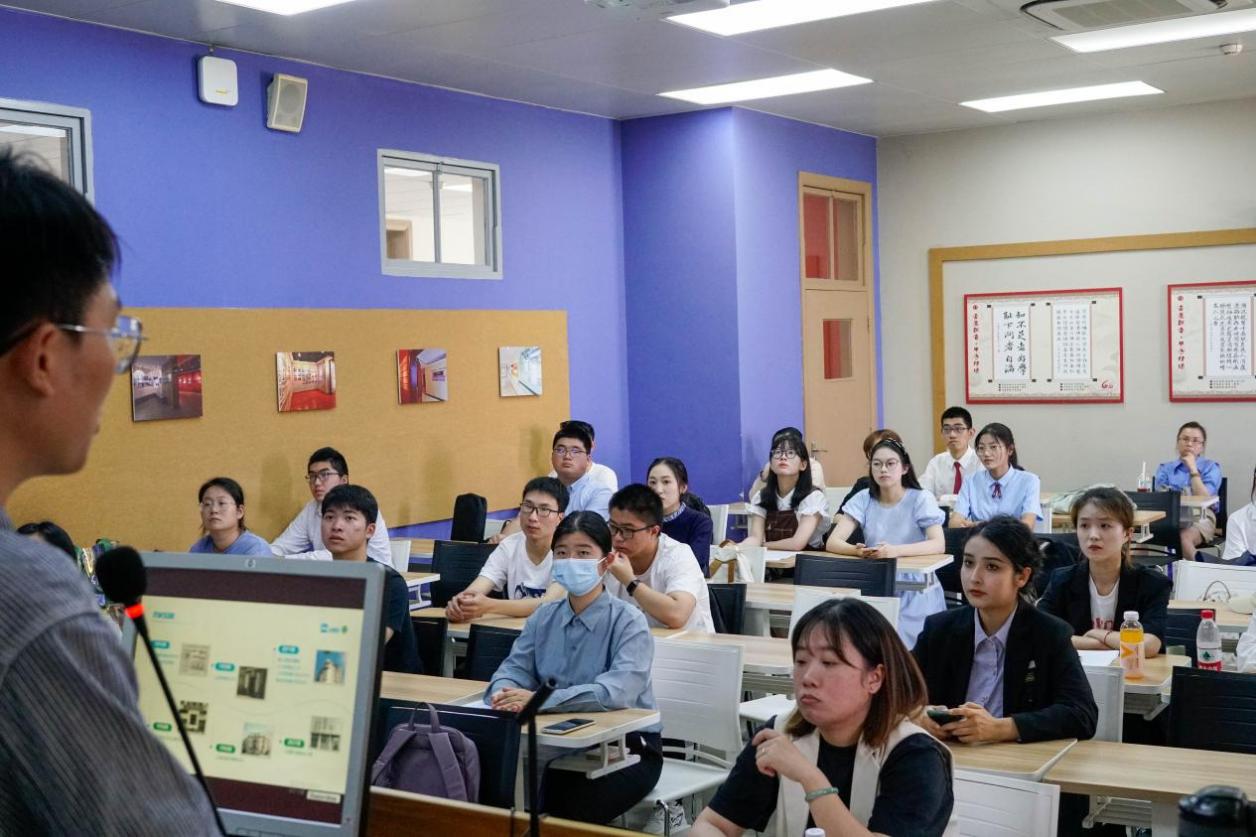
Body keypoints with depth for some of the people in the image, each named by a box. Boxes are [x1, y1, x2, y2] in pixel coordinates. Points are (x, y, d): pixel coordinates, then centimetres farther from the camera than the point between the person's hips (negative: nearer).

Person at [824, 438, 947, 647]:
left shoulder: (921, 499, -5)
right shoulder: (863, 499, 1)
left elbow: (939, 544, -18)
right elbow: (832, 542, -8)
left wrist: (895, 551, -34)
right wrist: (857, 551, -30)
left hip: (915, 592, -2)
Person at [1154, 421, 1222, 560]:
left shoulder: (1211, 467, 11)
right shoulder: (1165, 468, 18)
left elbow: (1203, 499, -4)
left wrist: (1193, 469, -4)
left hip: (1201, 518, -2)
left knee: (1184, 538, -37)